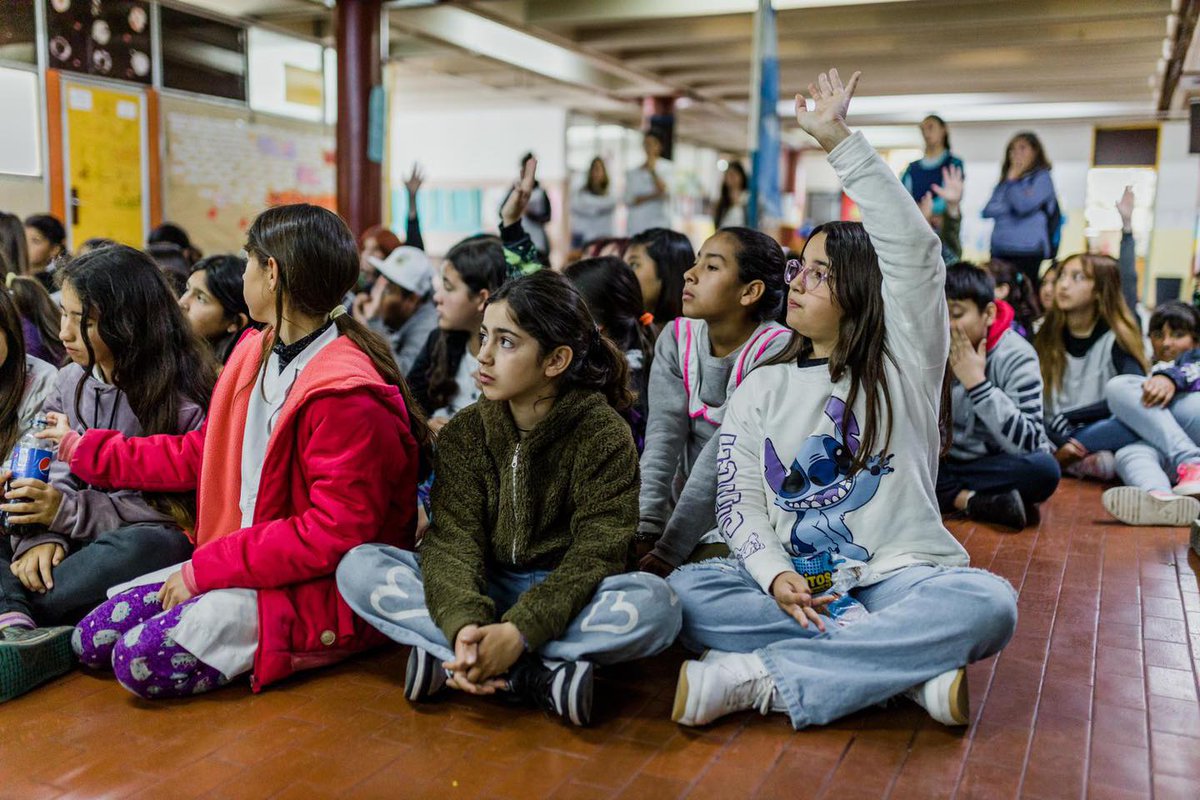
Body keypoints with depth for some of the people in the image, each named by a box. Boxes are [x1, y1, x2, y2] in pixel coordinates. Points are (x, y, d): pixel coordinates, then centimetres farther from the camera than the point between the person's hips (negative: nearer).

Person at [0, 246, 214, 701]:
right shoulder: (70, 382, 9)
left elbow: (183, 508, -13)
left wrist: (71, 512, -18)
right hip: (74, 544, 6)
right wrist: (41, 536, -18)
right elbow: (49, 480, 5)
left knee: (146, 547, -39)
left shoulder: (185, 396, -10)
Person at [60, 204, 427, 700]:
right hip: (249, 560, 8)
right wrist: (86, 450, 22)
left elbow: (335, 533, -24)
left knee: (143, 658, -19)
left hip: (324, 590, -8)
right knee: (95, 635, -1)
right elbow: (207, 454, 16)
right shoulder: (257, 354, 7)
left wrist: (205, 568, -19)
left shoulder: (347, 396, -22)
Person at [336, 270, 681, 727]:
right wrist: (464, 622, -32)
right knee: (358, 567, -20)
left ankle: (444, 661, -28)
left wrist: (520, 632, -32)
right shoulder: (463, 434, -1)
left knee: (654, 604, -34)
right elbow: (453, 538, -12)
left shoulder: (605, 437, -10)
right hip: (482, 590, 3)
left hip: (563, 596, -2)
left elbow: (596, 553, -18)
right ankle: (538, 676, -27)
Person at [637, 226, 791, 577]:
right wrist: (646, 528, -22)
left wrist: (670, 550, -25)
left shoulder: (775, 351, -16)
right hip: (682, 510, 5)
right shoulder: (676, 338, 1)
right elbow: (663, 437, -10)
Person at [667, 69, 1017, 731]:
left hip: (901, 575, -2)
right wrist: (775, 576, -18)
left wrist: (839, 140, -14)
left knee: (987, 603, -32)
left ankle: (760, 678, -30)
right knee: (684, 593, -24)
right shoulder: (760, 389, 11)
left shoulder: (904, 365, 3)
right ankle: (912, 668, -26)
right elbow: (739, 501, 3)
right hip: (792, 580, 2)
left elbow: (915, 251, -12)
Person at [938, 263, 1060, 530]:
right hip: (942, 465, 3)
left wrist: (977, 383, -29)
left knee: (1044, 469, -34)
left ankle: (946, 496, -17)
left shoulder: (1015, 356, -16)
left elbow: (1027, 444, -26)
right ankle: (976, 502, -24)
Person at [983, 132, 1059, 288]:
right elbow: (988, 210, 8)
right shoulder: (1004, 181, 20)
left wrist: (1013, 179, -1)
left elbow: (1023, 205, -12)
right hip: (999, 252, 5)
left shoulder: (1041, 178, 4)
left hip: (1026, 252, -5)